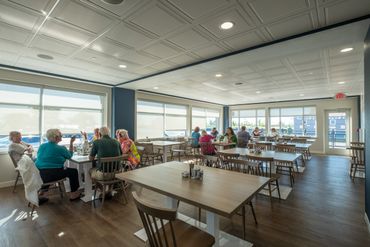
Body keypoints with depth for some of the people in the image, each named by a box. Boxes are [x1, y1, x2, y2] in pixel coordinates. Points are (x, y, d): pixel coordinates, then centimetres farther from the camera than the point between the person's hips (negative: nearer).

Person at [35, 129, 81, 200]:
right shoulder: (60, 148, -12)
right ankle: (73, 194, 11)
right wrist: (71, 143, 6)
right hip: (51, 175, -8)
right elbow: (70, 155, 5)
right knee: (73, 171, 4)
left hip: (38, 175, 8)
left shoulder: (42, 146, 6)